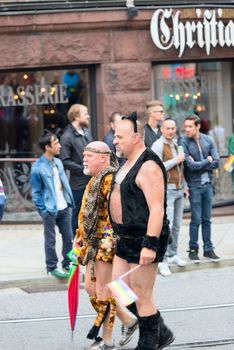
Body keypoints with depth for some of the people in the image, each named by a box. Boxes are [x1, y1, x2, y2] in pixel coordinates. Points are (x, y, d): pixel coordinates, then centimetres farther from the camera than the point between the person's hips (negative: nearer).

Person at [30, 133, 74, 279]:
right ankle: (52, 267, 15)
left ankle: (67, 265, 24)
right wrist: (42, 210, -12)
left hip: (63, 208, 6)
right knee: (50, 240, 4)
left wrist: (69, 200, 11)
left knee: (68, 238, 12)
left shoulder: (58, 162, 6)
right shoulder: (38, 167, -13)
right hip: (50, 210, -6)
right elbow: (36, 192, -10)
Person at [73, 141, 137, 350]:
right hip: (94, 244, 10)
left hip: (106, 244, -10)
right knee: (91, 288, 12)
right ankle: (128, 321, 24)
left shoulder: (110, 179, -16)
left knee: (102, 292, -4)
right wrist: (81, 237, 24)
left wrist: (108, 240, -27)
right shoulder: (95, 180, 18)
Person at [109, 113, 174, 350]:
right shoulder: (128, 163, 14)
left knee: (141, 298, -3)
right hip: (126, 239, 10)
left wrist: (150, 244, -28)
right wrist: (119, 234, 24)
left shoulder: (148, 166, -17)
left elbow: (156, 209, -23)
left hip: (144, 241, -10)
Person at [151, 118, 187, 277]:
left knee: (177, 225, 9)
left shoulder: (176, 144, 15)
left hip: (179, 190, 8)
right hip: (166, 189, -8)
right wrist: (176, 160, -17)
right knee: (167, 225, -12)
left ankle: (173, 254, 21)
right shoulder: (158, 145, -10)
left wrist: (184, 186, 21)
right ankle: (162, 260, -9)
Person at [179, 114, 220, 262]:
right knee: (196, 219, -2)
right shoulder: (183, 142, -10)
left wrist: (198, 165, -12)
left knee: (207, 219, 10)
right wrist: (207, 161, -7)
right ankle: (193, 249, 9)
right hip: (194, 185, -4)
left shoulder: (208, 140, 3)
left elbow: (216, 162, -3)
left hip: (207, 183, 4)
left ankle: (208, 249, 17)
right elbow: (190, 165, -18)